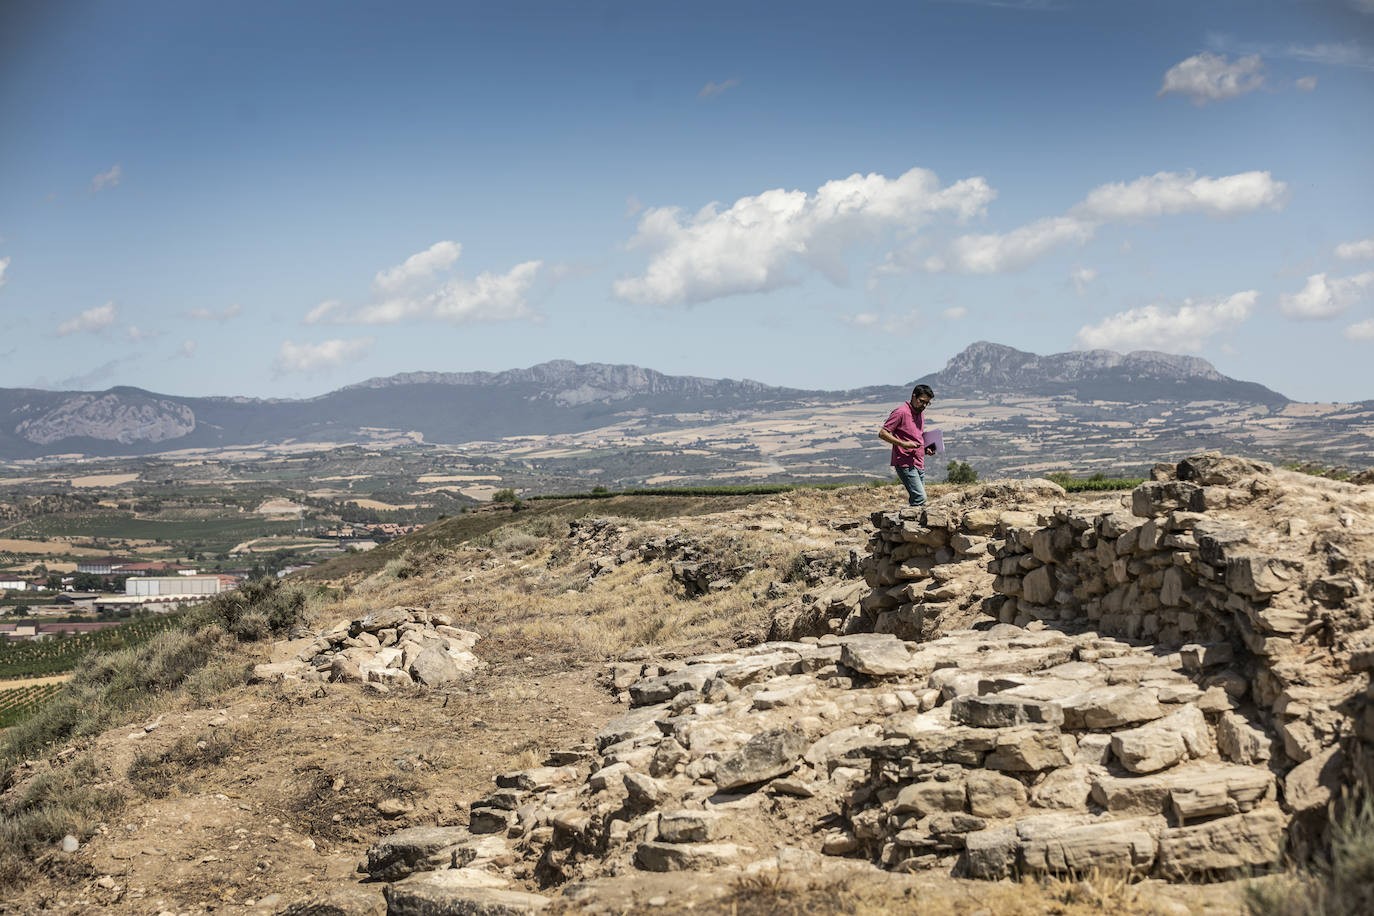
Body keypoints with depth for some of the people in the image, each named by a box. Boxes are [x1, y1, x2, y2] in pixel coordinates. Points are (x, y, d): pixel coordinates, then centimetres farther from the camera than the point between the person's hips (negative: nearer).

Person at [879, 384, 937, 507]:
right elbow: (882, 433, -11)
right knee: (920, 498, -18)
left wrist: (926, 449, 11)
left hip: (919, 464, 8)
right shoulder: (901, 412, -8)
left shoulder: (921, 414, 19)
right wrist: (903, 444, -21)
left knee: (916, 500, 4)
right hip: (906, 464, -8)